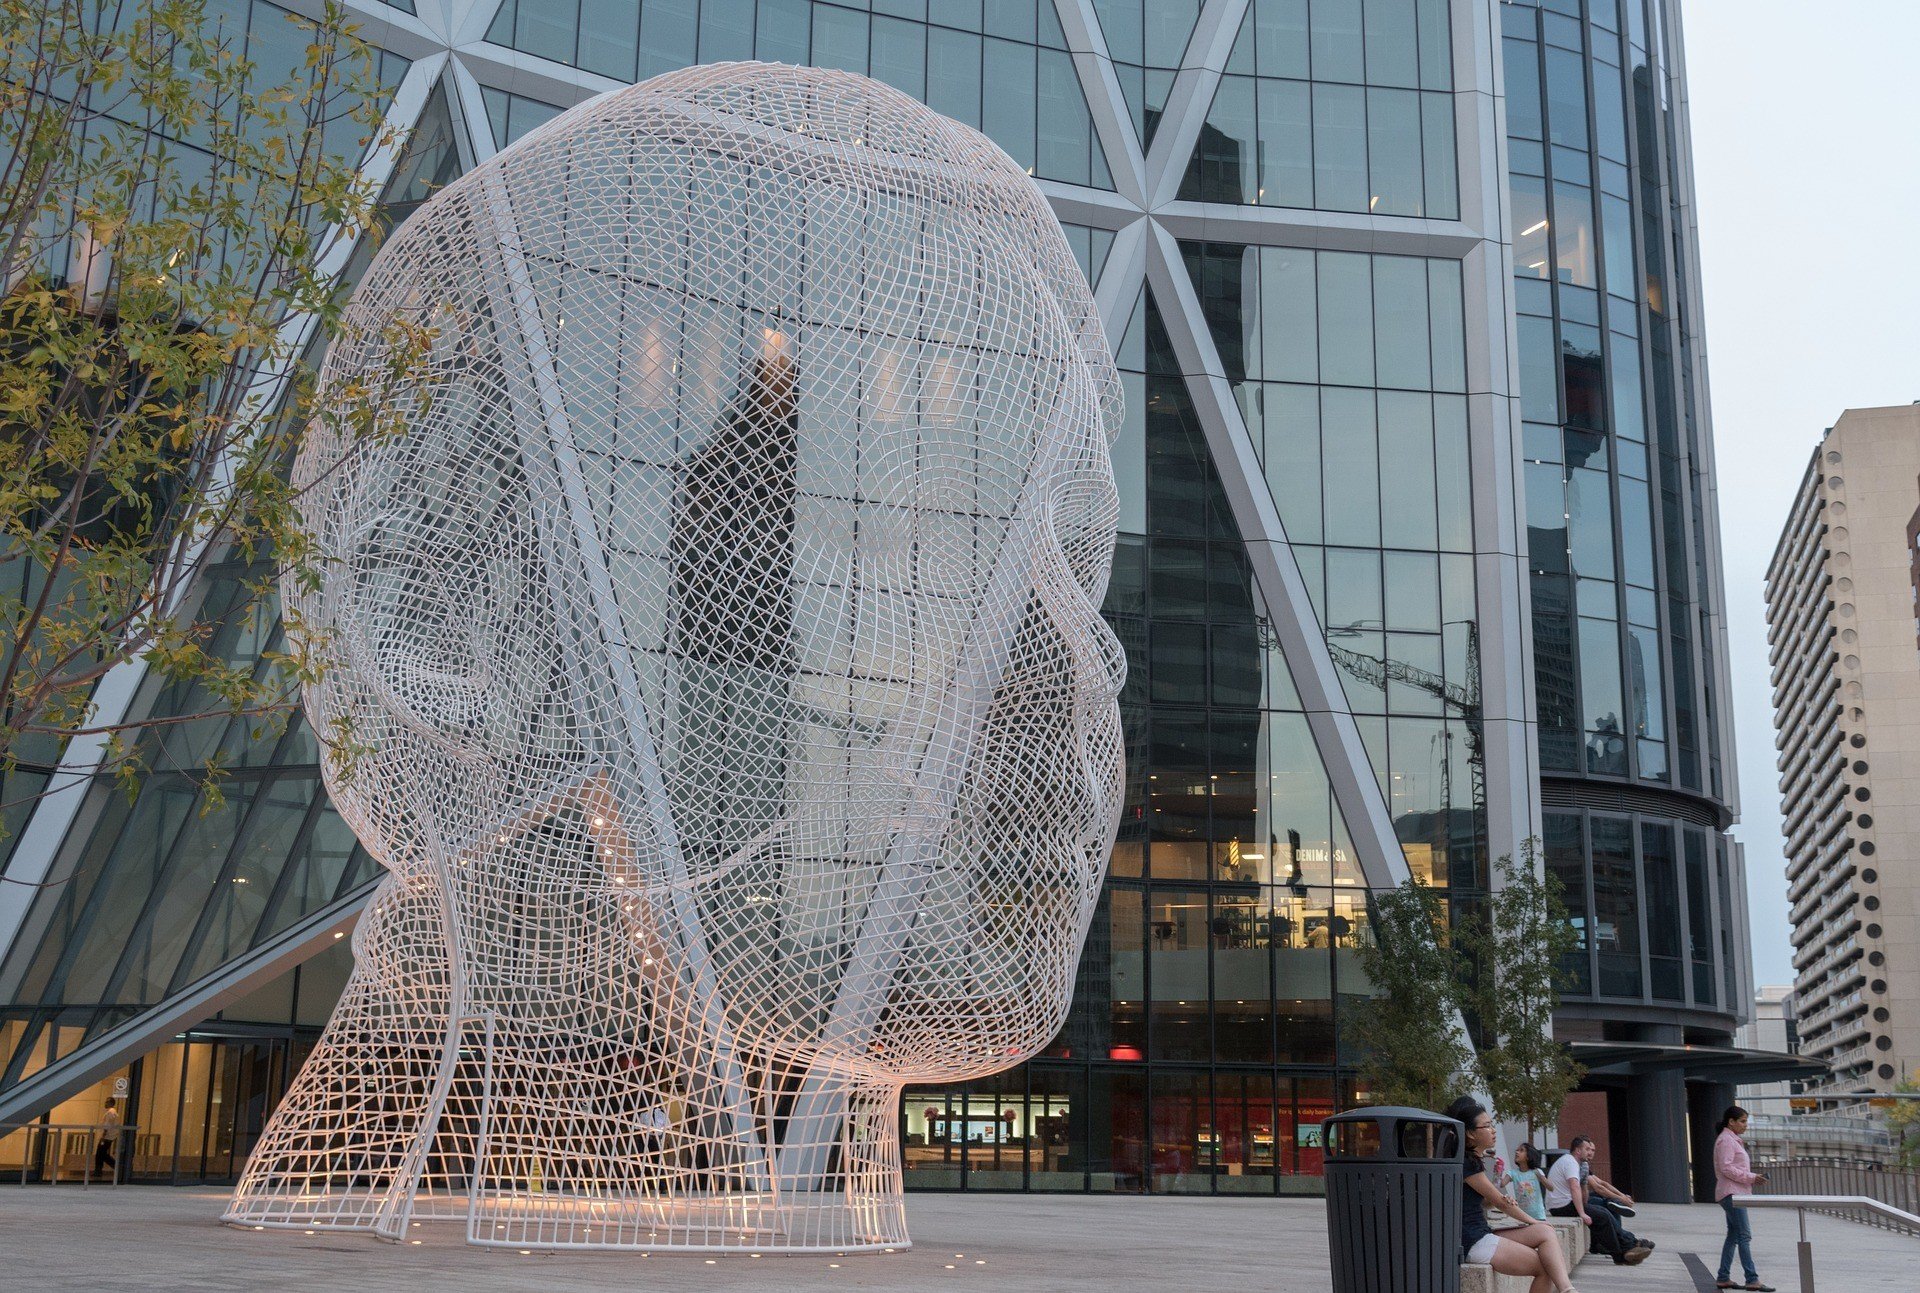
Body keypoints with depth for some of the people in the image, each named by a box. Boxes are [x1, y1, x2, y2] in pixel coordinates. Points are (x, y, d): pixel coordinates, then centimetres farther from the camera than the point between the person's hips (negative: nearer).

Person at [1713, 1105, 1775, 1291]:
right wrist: (1751, 1178, -18)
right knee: (1745, 1235, -13)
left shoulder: (1733, 1140, 21)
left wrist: (1752, 1177, 10)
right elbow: (1726, 1168, -19)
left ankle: (1723, 1278, 14)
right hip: (1731, 1193, -11)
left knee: (1733, 1236, 11)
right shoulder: (1726, 1140, -11)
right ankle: (1752, 1280, -16)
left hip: (1735, 1194, 11)